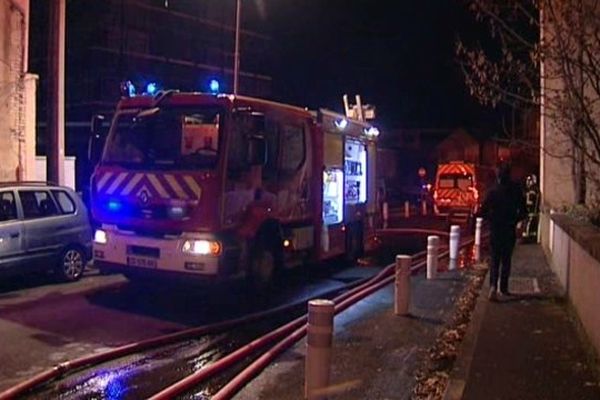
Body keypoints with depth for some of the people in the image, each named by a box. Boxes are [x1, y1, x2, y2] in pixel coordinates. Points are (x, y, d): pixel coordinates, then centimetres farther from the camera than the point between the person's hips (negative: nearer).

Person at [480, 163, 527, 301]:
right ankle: (503, 288, 20)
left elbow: (483, 212, -8)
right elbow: (523, 212, -2)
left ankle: (493, 286, -14)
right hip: (510, 231, 1)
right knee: (506, 260, 15)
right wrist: (514, 221, 14)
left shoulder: (493, 191, -8)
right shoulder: (516, 191, -5)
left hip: (495, 231, -1)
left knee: (495, 260, 7)